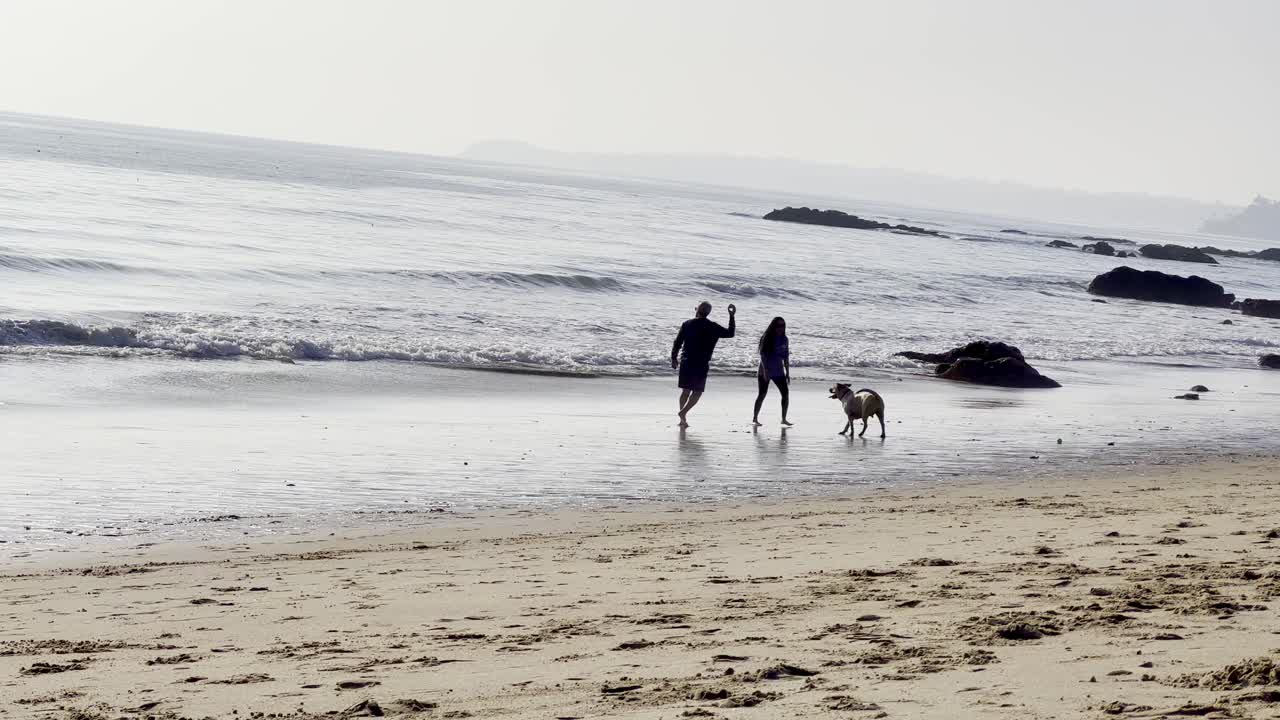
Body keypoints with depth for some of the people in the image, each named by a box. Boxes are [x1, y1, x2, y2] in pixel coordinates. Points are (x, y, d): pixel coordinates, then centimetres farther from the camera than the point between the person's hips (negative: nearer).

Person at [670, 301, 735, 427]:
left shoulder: (687, 324, 1)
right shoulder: (714, 327, -1)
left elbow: (677, 342, 1)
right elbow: (730, 333, 11)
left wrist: (674, 358, 12)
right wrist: (731, 317, 17)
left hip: (686, 363, 2)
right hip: (702, 365, -2)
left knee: (685, 391, 12)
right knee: (697, 392, 6)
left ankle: (683, 419, 11)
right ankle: (683, 412, -14)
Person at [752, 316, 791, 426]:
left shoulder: (784, 339, 7)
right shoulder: (767, 338, -9)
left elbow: (786, 357, 12)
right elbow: (762, 354, -13)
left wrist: (787, 373, 11)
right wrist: (765, 370, -21)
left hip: (778, 372, 5)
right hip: (765, 371, -5)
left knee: (786, 393, -1)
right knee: (762, 394, -4)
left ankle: (784, 419, 7)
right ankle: (755, 418, 5)